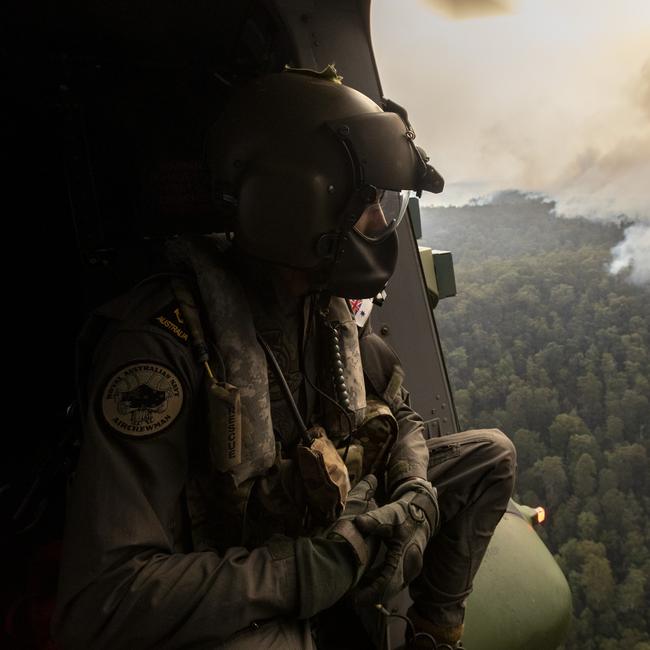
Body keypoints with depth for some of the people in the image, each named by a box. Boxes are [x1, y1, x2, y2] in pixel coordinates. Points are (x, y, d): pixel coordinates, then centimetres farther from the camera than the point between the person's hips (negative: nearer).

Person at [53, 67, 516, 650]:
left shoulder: (330, 309, -7)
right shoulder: (161, 340, -29)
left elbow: (401, 416, 8)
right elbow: (101, 602, -32)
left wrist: (415, 496, -13)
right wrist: (333, 562, -29)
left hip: (334, 531, 7)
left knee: (489, 454, 6)